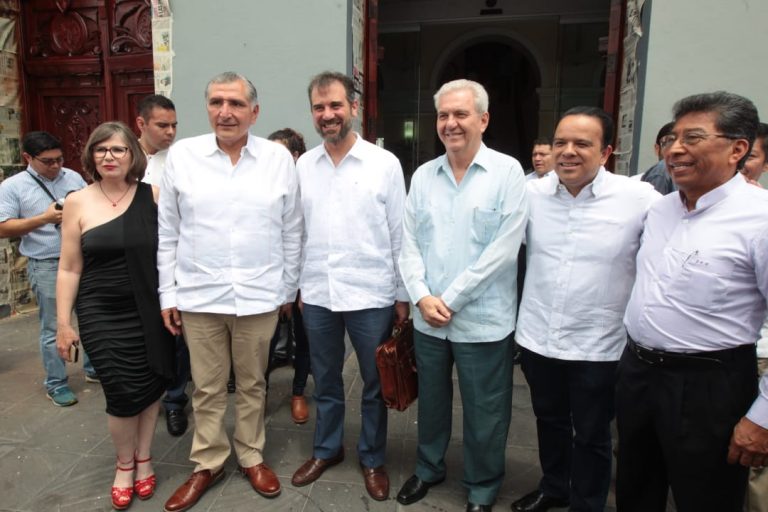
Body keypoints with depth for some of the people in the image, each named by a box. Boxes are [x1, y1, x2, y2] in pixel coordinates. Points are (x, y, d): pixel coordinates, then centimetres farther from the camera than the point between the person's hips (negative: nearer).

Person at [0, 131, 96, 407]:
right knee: (53, 328, 5)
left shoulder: (73, 177, 6)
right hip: (46, 267, -4)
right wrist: (44, 218, -18)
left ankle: (93, 368, 31)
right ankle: (56, 384, 19)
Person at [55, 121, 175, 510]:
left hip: (150, 313, 1)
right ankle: (124, 464, 28)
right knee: (123, 393, -1)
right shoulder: (78, 203, -1)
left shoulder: (153, 196, -3)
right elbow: (69, 269, 2)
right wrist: (63, 323, 1)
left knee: (151, 386, 10)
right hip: (102, 316, 0)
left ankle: (143, 458, 35)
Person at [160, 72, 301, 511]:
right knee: (207, 388, 13)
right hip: (198, 296, 1)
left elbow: (292, 231, 4)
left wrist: (288, 289, 5)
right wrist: (168, 293, 3)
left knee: (253, 384, 15)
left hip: (259, 296, 0)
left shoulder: (279, 158, -1)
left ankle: (252, 457, 34)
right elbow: (168, 232, 3)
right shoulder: (181, 155, -1)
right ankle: (208, 464, 32)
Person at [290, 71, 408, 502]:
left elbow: (400, 235, -4)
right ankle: (327, 449, 40)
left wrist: (403, 295, -4)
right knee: (325, 380, 19)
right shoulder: (303, 165, 3)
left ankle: (373, 459, 33)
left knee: (375, 384, 13)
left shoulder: (385, 163, -6)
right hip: (317, 294, 3)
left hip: (370, 295, -3)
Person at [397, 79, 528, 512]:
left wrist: (450, 299, -13)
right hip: (428, 319, 4)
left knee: (484, 414, 12)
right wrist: (422, 296, -10)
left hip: (483, 320, -3)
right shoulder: (423, 175, 5)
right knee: (431, 401, 21)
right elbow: (409, 243, 4)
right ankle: (429, 469, 44)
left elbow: (503, 249, -14)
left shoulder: (507, 172, -8)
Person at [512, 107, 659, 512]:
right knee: (549, 421, 24)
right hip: (537, 338, 4)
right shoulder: (531, 192, -3)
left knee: (591, 436, 15)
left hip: (598, 346, -3)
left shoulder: (640, 199, -15)